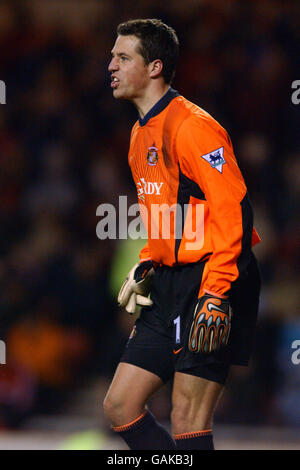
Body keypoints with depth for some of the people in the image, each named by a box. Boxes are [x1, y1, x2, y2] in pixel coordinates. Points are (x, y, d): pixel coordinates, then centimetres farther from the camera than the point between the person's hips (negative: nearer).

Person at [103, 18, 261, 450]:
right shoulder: (141, 134, 16)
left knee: (188, 423, -10)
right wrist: (146, 266, 14)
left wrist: (215, 294, -26)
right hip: (169, 286, 10)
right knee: (120, 407, 5)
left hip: (211, 284, -10)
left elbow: (234, 210, -20)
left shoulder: (191, 126, -14)